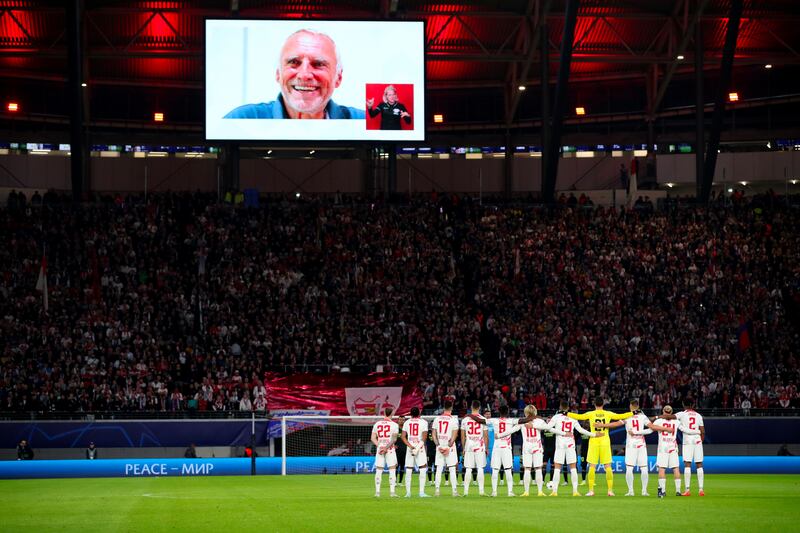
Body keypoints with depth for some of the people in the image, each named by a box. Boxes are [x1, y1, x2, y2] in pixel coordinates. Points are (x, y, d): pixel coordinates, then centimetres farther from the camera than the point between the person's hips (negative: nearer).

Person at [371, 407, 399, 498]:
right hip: (390, 449, -3)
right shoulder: (394, 425, -3)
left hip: (379, 448, 3)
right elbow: (394, 439, -12)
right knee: (392, 470, 0)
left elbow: (373, 438, 3)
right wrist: (386, 447, -14)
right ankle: (392, 491, -6)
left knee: (379, 470, 6)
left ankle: (377, 492, 2)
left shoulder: (377, 424, 8)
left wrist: (379, 446, -3)